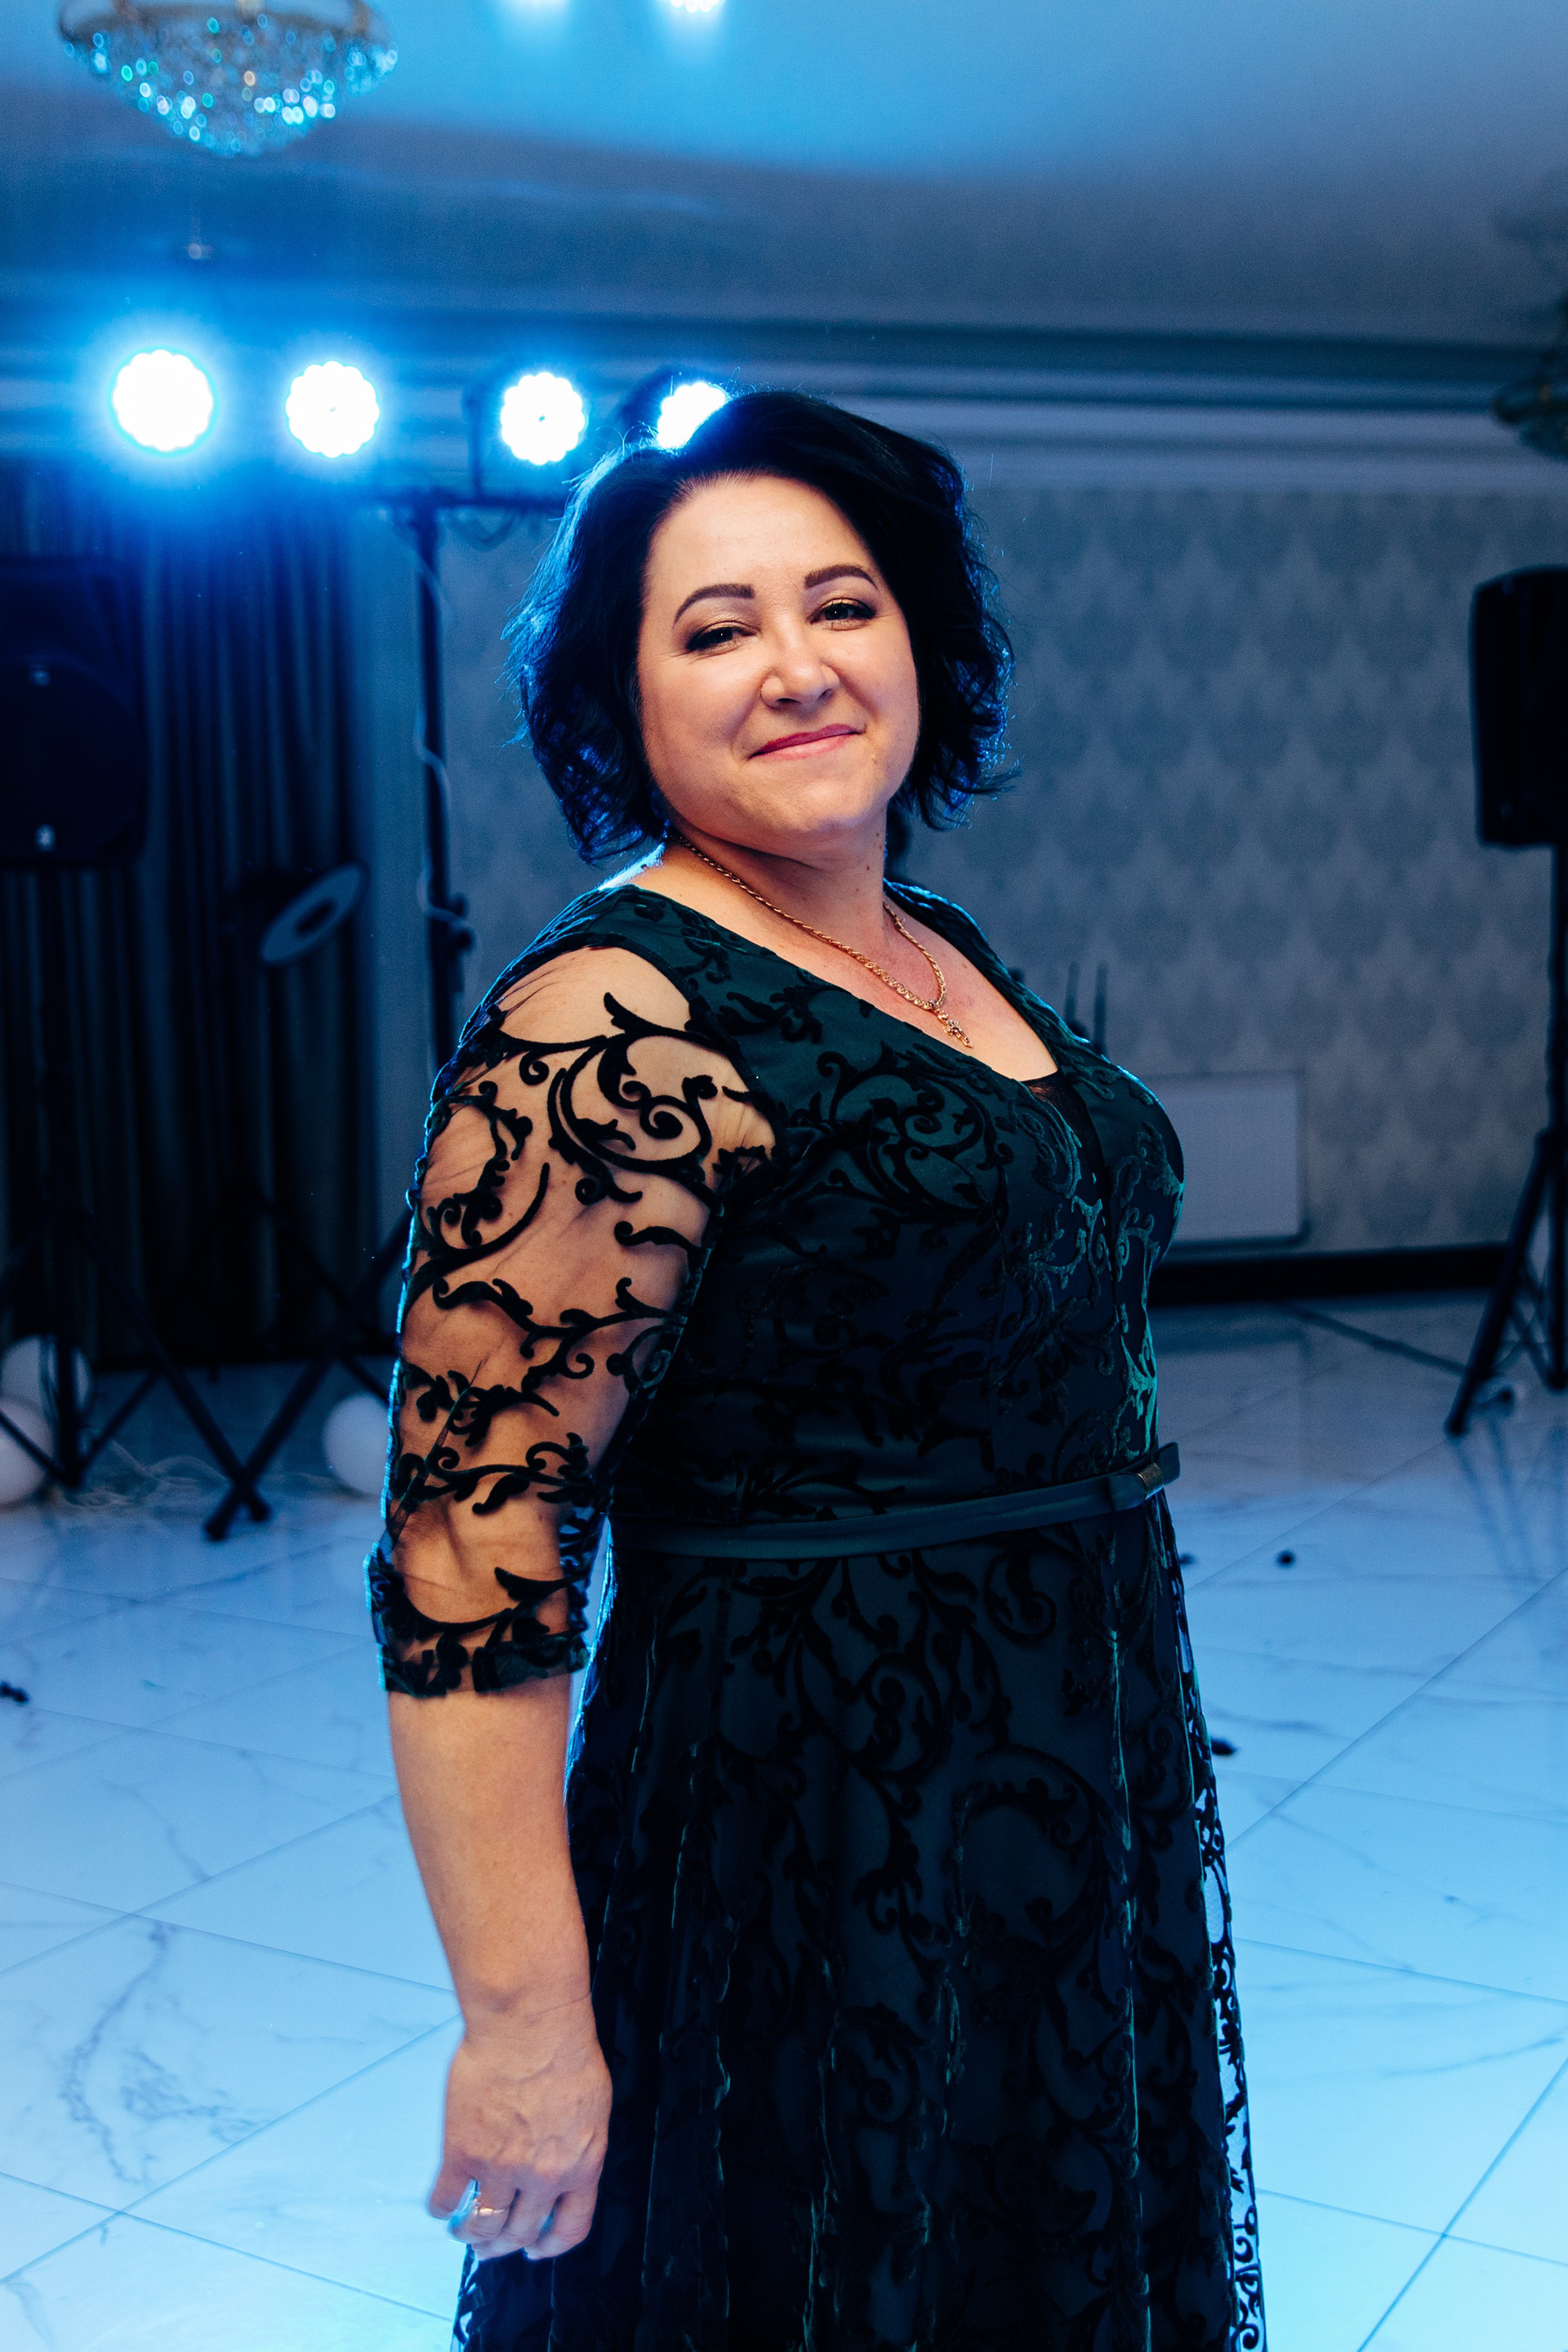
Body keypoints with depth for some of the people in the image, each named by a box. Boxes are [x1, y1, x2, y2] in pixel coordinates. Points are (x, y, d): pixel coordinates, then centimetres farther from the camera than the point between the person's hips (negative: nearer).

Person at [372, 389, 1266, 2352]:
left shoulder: (948, 958, 6)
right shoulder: (609, 1026, -21)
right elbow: (470, 1560, -24)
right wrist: (523, 2027, -23)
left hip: (1080, 1811, 8)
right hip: (807, 1853, -8)